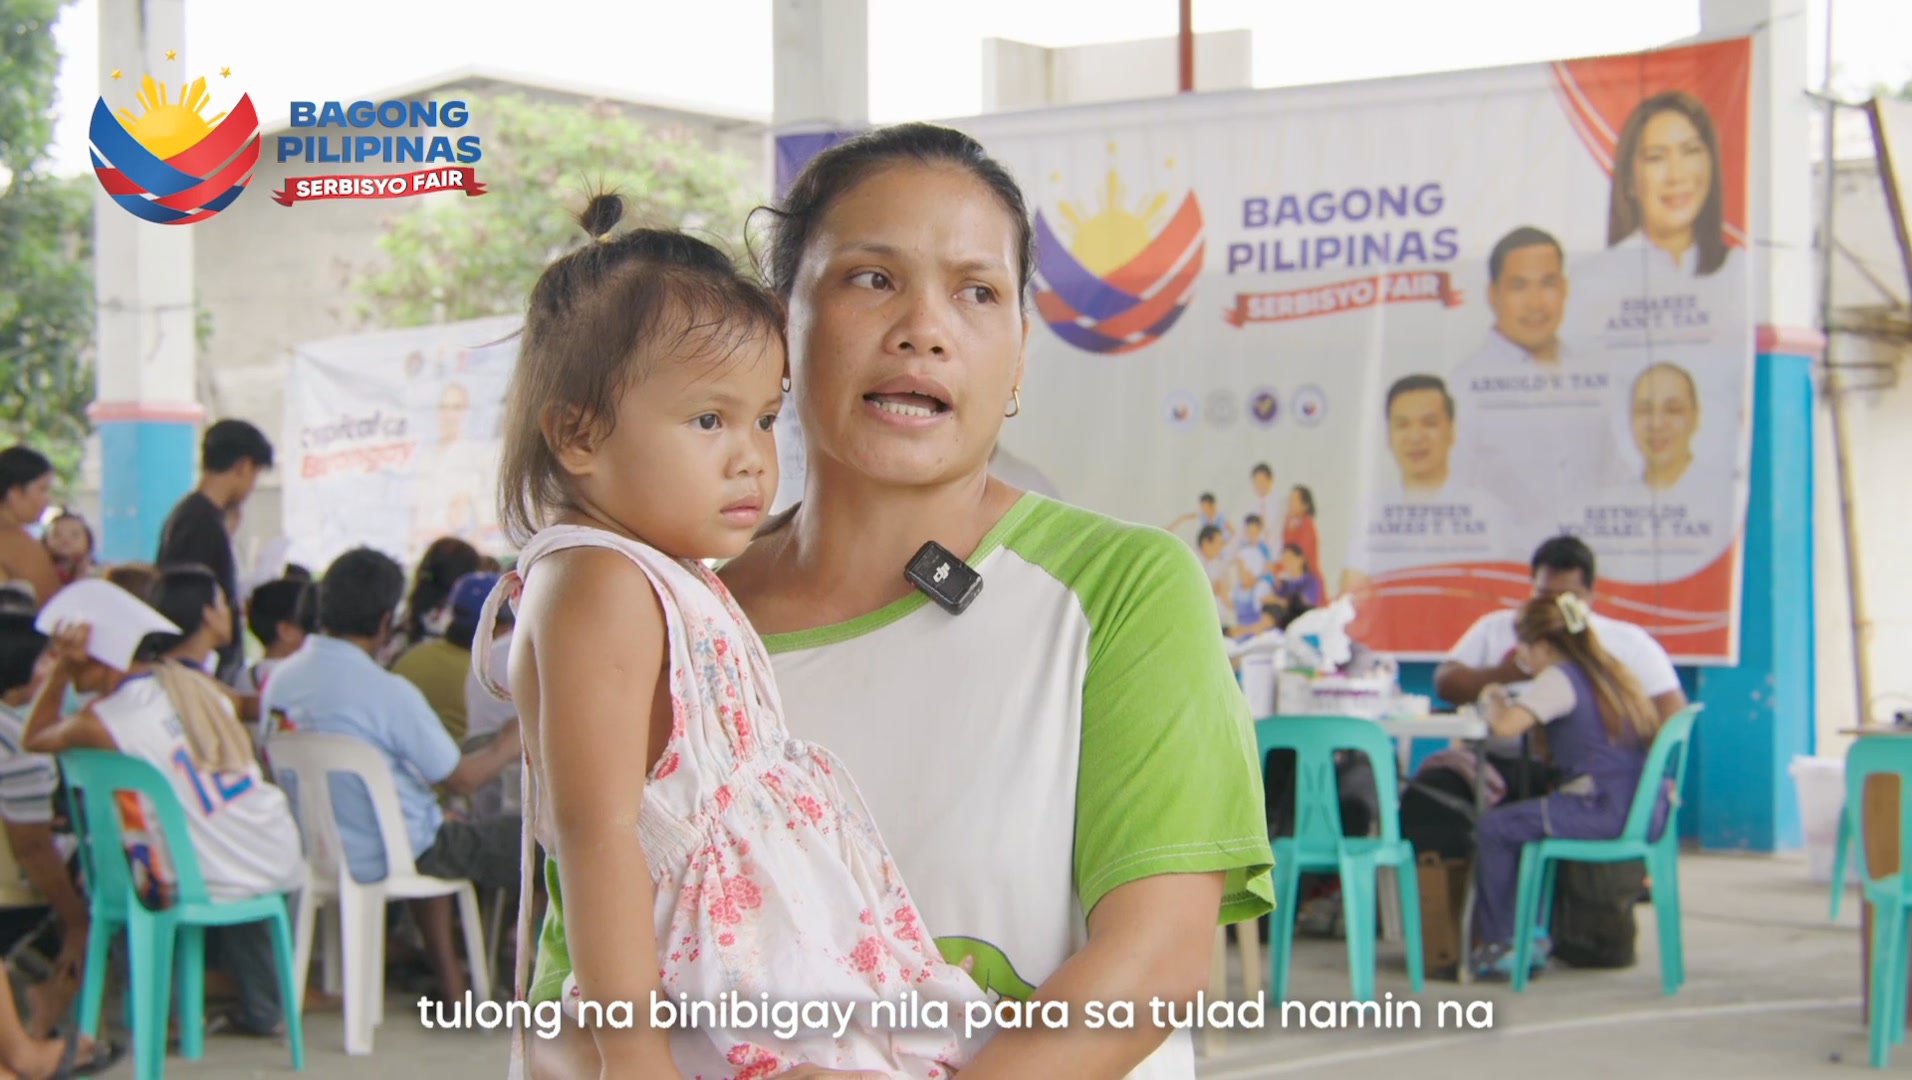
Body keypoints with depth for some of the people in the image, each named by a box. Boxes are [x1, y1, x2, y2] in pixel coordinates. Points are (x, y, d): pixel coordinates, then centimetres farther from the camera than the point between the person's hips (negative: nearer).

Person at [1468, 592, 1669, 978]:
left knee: (1495, 827, -1)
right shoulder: (1609, 671, 18)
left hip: (1605, 812, -9)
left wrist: (1493, 705, 3)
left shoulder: (1560, 678, -8)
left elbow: (1507, 726, -21)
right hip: (1643, 811, 9)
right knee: (1526, 817, 27)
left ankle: (1500, 943, 6)